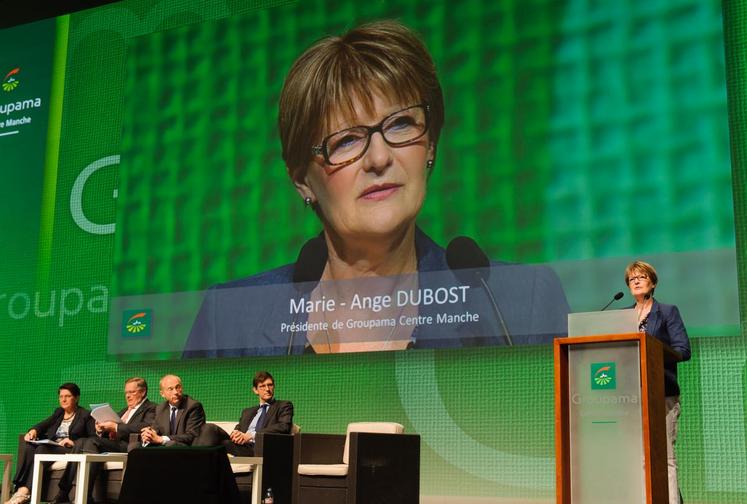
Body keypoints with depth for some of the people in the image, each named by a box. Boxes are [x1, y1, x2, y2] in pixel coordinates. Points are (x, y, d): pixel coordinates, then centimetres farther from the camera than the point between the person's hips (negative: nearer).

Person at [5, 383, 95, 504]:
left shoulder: (86, 415, 9)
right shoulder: (58, 412, 28)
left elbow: (94, 439, -4)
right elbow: (45, 424, 9)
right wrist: (34, 430, -14)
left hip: (70, 450, -5)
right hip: (51, 446, 6)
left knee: (43, 449, -34)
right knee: (28, 446, -27)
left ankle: (25, 491, -45)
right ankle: (20, 489, -41)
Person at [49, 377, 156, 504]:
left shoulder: (151, 408, 6)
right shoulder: (125, 410, 31)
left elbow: (146, 427, -16)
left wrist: (115, 427, -17)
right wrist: (101, 429, 2)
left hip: (127, 446, -7)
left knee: (92, 441, -28)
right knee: (80, 442, -18)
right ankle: (63, 492, -23)